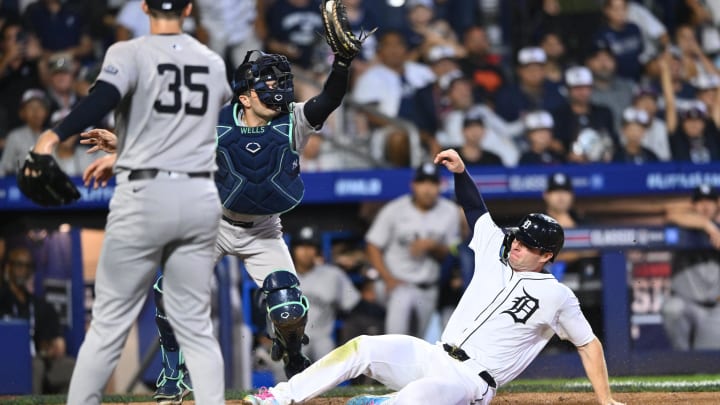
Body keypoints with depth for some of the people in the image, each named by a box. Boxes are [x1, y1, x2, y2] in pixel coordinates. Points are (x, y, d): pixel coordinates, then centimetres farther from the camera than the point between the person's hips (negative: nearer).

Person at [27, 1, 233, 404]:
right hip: (200, 199, 4)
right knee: (196, 325, 7)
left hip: (144, 195, -4)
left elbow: (104, 98, -22)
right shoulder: (214, 63, 13)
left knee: (110, 322, 1)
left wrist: (56, 136, -35)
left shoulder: (129, 53, -3)